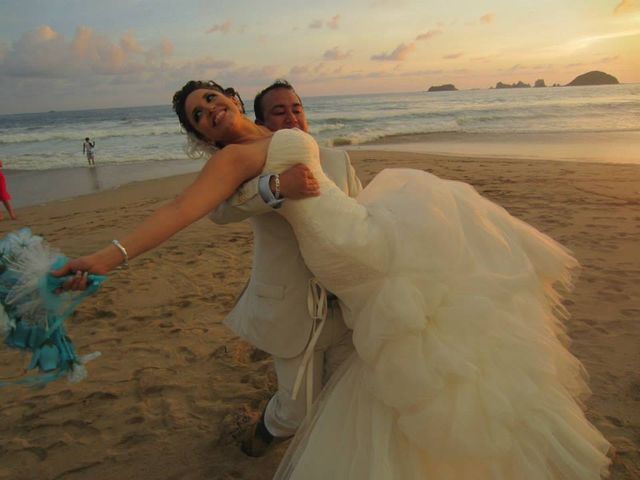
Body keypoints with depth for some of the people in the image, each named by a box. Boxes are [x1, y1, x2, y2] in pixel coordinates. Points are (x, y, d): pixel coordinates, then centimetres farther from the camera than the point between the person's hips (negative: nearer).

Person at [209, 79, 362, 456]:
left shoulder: (338, 160, 4)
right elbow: (219, 209, -27)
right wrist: (277, 185, -45)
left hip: (345, 304, 4)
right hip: (293, 309, -3)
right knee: (300, 410, 9)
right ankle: (273, 425, 48)